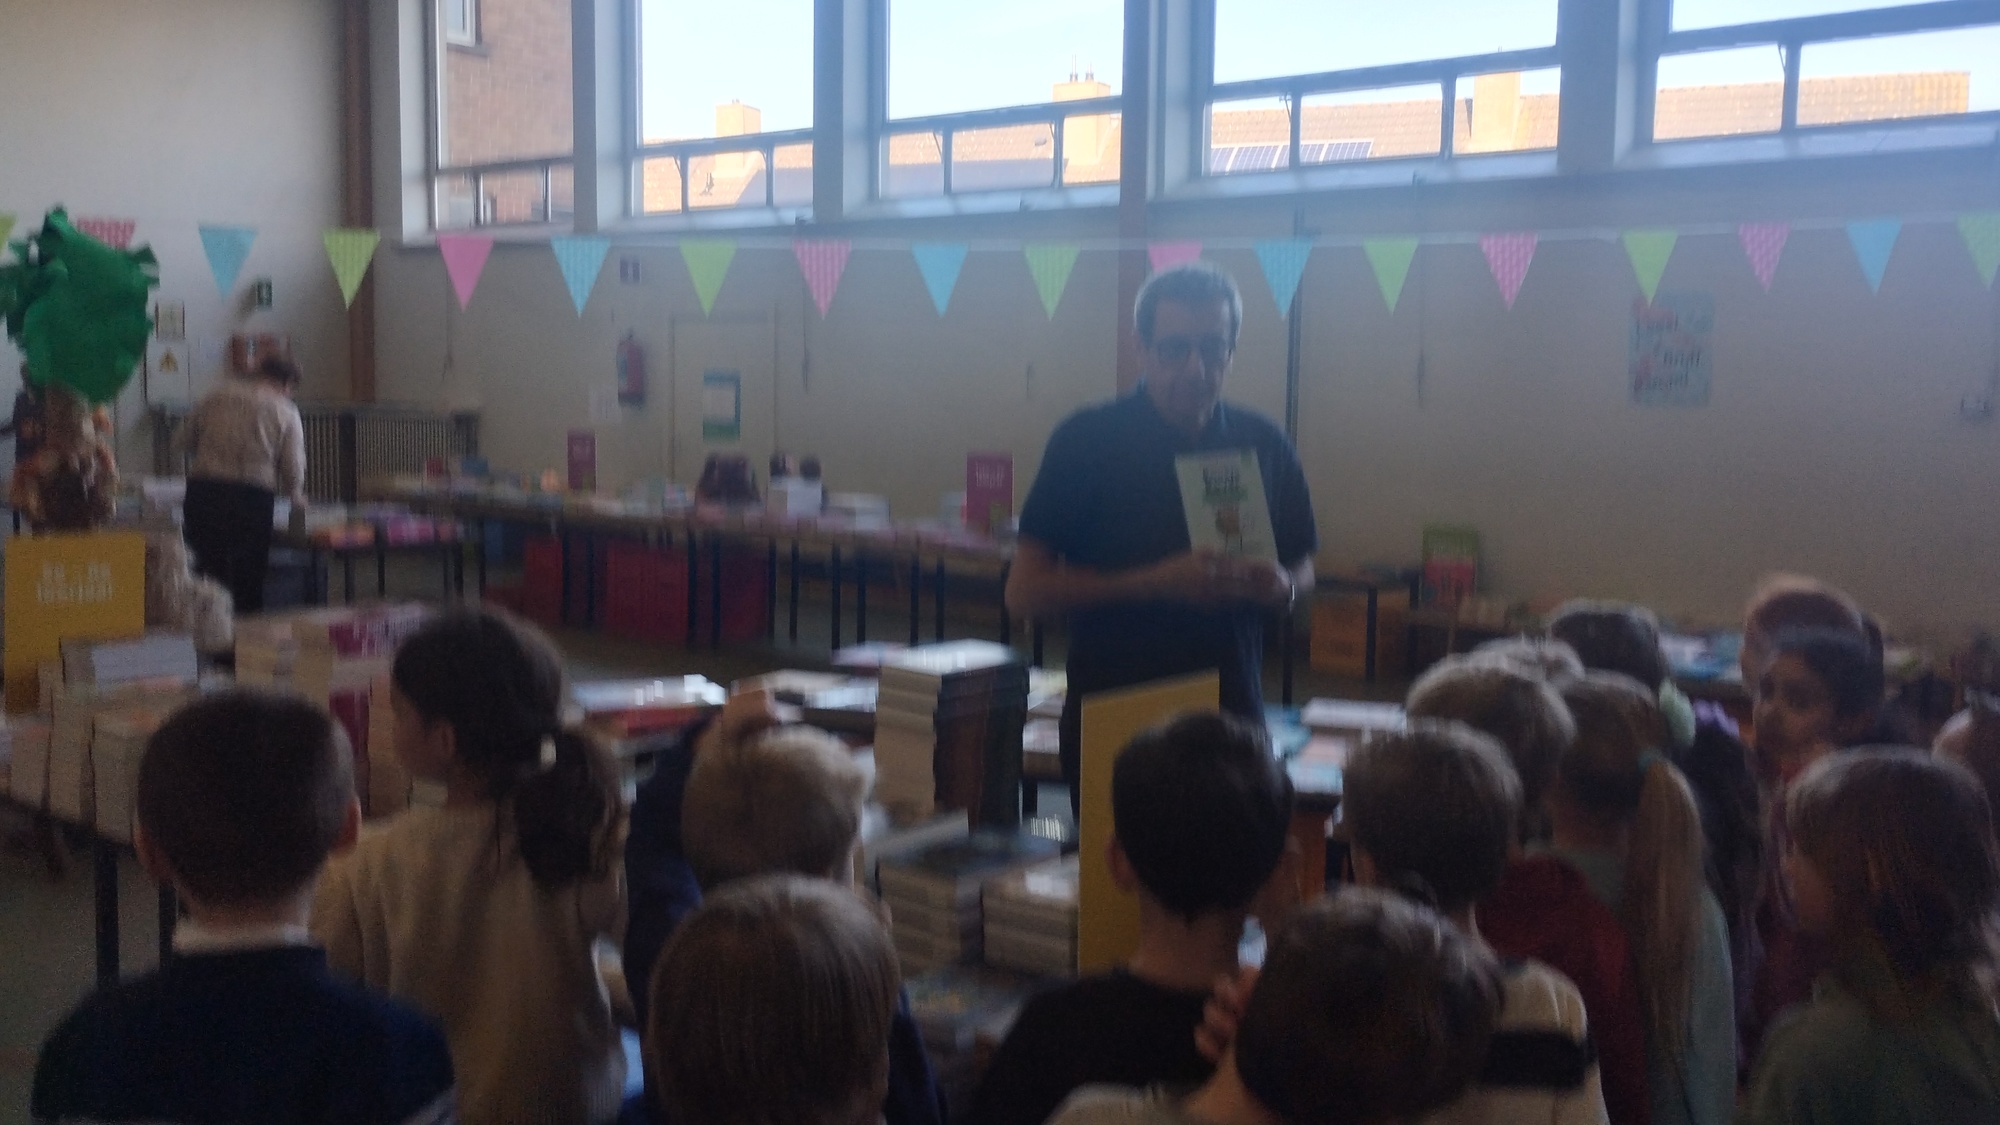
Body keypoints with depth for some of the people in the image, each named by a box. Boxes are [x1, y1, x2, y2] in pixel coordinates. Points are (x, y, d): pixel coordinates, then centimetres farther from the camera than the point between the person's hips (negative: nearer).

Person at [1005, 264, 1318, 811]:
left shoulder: (1263, 446, 6)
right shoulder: (1087, 439, -4)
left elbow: (1302, 569, 17)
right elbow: (1024, 592, -8)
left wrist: (1282, 586, -7)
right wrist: (1155, 582, -18)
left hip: (1231, 723, 3)